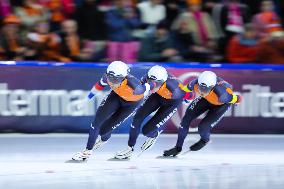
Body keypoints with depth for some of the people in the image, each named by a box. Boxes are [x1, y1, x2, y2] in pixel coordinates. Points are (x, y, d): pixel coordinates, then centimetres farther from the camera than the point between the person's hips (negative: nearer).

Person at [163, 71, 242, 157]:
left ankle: (204, 140, 23)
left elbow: (238, 99, -29)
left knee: (203, 126, -15)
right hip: (206, 99, 4)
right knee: (187, 119, -5)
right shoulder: (196, 83, -33)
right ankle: (178, 148, 12)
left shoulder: (220, 94, -45)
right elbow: (187, 88, -8)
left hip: (222, 104, -4)